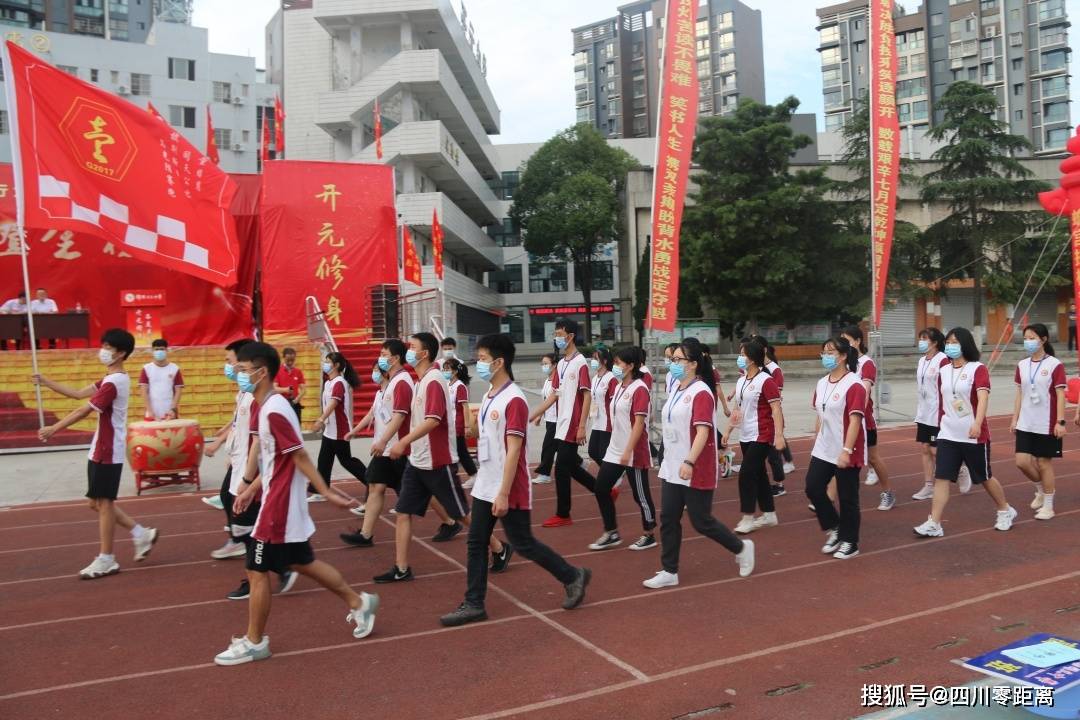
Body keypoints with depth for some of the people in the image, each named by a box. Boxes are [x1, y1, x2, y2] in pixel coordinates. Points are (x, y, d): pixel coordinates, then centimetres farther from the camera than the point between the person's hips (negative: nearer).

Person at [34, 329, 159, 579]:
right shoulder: (112, 379, 14)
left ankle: (106, 560, 8)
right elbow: (78, 394, 16)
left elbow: (84, 411, -19)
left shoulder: (114, 382, -19)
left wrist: (53, 429, -13)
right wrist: (47, 383, 11)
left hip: (108, 453, -10)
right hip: (101, 450, 10)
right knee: (99, 503, 15)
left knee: (103, 503, -2)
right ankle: (142, 535, 22)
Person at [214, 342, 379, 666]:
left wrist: (327, 492, -16)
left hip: (279, 504, -10)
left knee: (257, 571, 3)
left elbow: (300, 457, -20)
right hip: (282, 501, 10)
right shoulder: (266, 408, 8)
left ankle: (254, 642, 19)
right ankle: (358, 602, 29)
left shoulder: (274, 411, -21)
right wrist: (251, 488, 20)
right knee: (302, 562, 18)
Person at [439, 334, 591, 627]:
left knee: (523, 543, 3)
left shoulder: (514, 400, -19)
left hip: (507, 491, -9)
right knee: (476, 543, 8)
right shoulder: (490, 396, 9)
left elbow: (513, 451, -22)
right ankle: (473, 604, 17)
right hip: (484, 487, 9)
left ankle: (573, 576, 21)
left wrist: (504, 494, -23)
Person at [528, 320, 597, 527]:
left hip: (572, 426, -8)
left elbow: (587, 397, -15)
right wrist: (532, 416, 14)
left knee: (561, 469, -3)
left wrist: (582, 427, -19)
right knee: (571, 467, 14)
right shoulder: (561, 364, 12)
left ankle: (563, 515, 9)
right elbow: (554, 395, 15)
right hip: (562, 425, 8)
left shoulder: (580, 363, -12)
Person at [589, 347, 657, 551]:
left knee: (640, 494, 4)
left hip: (634, 453, -9)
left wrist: (628, 451, -24)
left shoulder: (639, 389, -15)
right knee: (601, 489, 7)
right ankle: (611, 534, 18)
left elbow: (639, 422, -20)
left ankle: (649, 535, 20)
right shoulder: (619, 387, 11)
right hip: (615, 450, 9)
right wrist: (618, 448, 19)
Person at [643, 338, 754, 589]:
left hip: (695, 471, -8)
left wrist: (689, 462, -33)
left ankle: (741, 548, 26)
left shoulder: (701, 393, -16)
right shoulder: (677, 389, 10)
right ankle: (669, 572, 16)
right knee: (668, 519, 6)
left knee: (700, 521, 2)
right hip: (672, 468, 8)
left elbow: (703, 431, -24)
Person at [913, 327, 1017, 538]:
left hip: (974, 435, -4)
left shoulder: (978, 369, -10)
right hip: (947, 434, 4)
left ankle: (1005, 511, 38)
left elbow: (983, 397, -24)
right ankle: (933, 524, -7)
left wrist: (977, 423, -38)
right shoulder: (943, 371, 8)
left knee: (984, 477, 12)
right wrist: (941, 425, 19)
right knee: (941, 478, -6)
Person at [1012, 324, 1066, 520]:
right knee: (1022, 461, 0)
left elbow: (1060, 395, -10)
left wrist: (1060, 422, -14)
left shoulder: (1055, 365, -9)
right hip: (1026, 424, 4)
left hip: (1047, 424, -4)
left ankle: (1048, 506, 17)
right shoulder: (1022, 365, 6)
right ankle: (1041, 489, 29)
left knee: (1044, 462, 2)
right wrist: (1014, 418, 8)